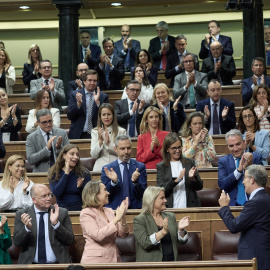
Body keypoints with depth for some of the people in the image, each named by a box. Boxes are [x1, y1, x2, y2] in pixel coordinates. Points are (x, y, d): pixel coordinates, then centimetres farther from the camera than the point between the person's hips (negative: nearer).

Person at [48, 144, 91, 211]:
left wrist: (80, 187, -17)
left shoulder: (84, 172, 4)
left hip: (80, 208, 0)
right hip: (62, 209, 0)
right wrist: (66, 173, -8)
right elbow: (56, 193, -10)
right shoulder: (53, 173, 5)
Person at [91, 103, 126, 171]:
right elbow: (93, 155, 4)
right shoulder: (94, 132, 12)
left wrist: (109, 143, -13)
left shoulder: (121, 131, 7)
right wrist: (100, 141, -10)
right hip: (100, 167, 1)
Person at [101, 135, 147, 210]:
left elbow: (142, 194, 3)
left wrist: (135, 181, -16)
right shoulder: (107, 169, 7)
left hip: (135, 208, 1)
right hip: (114, 209, -1)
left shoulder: (140, 167, 9)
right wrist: (113, 182, -14)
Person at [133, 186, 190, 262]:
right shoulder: (139, 220, 0)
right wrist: (163, 232, -24)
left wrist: (181, 229, -7)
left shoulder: (170, 216, 14)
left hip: (171, 262, 4)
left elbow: (181, 241, 13)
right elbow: (145, 243, -14)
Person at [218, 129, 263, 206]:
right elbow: (222, 185, -4)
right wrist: (239, 170, -15)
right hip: (232, 204, 1)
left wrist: (250, 165, -17)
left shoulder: (256, 157, 6)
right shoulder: (223, 161, 8)